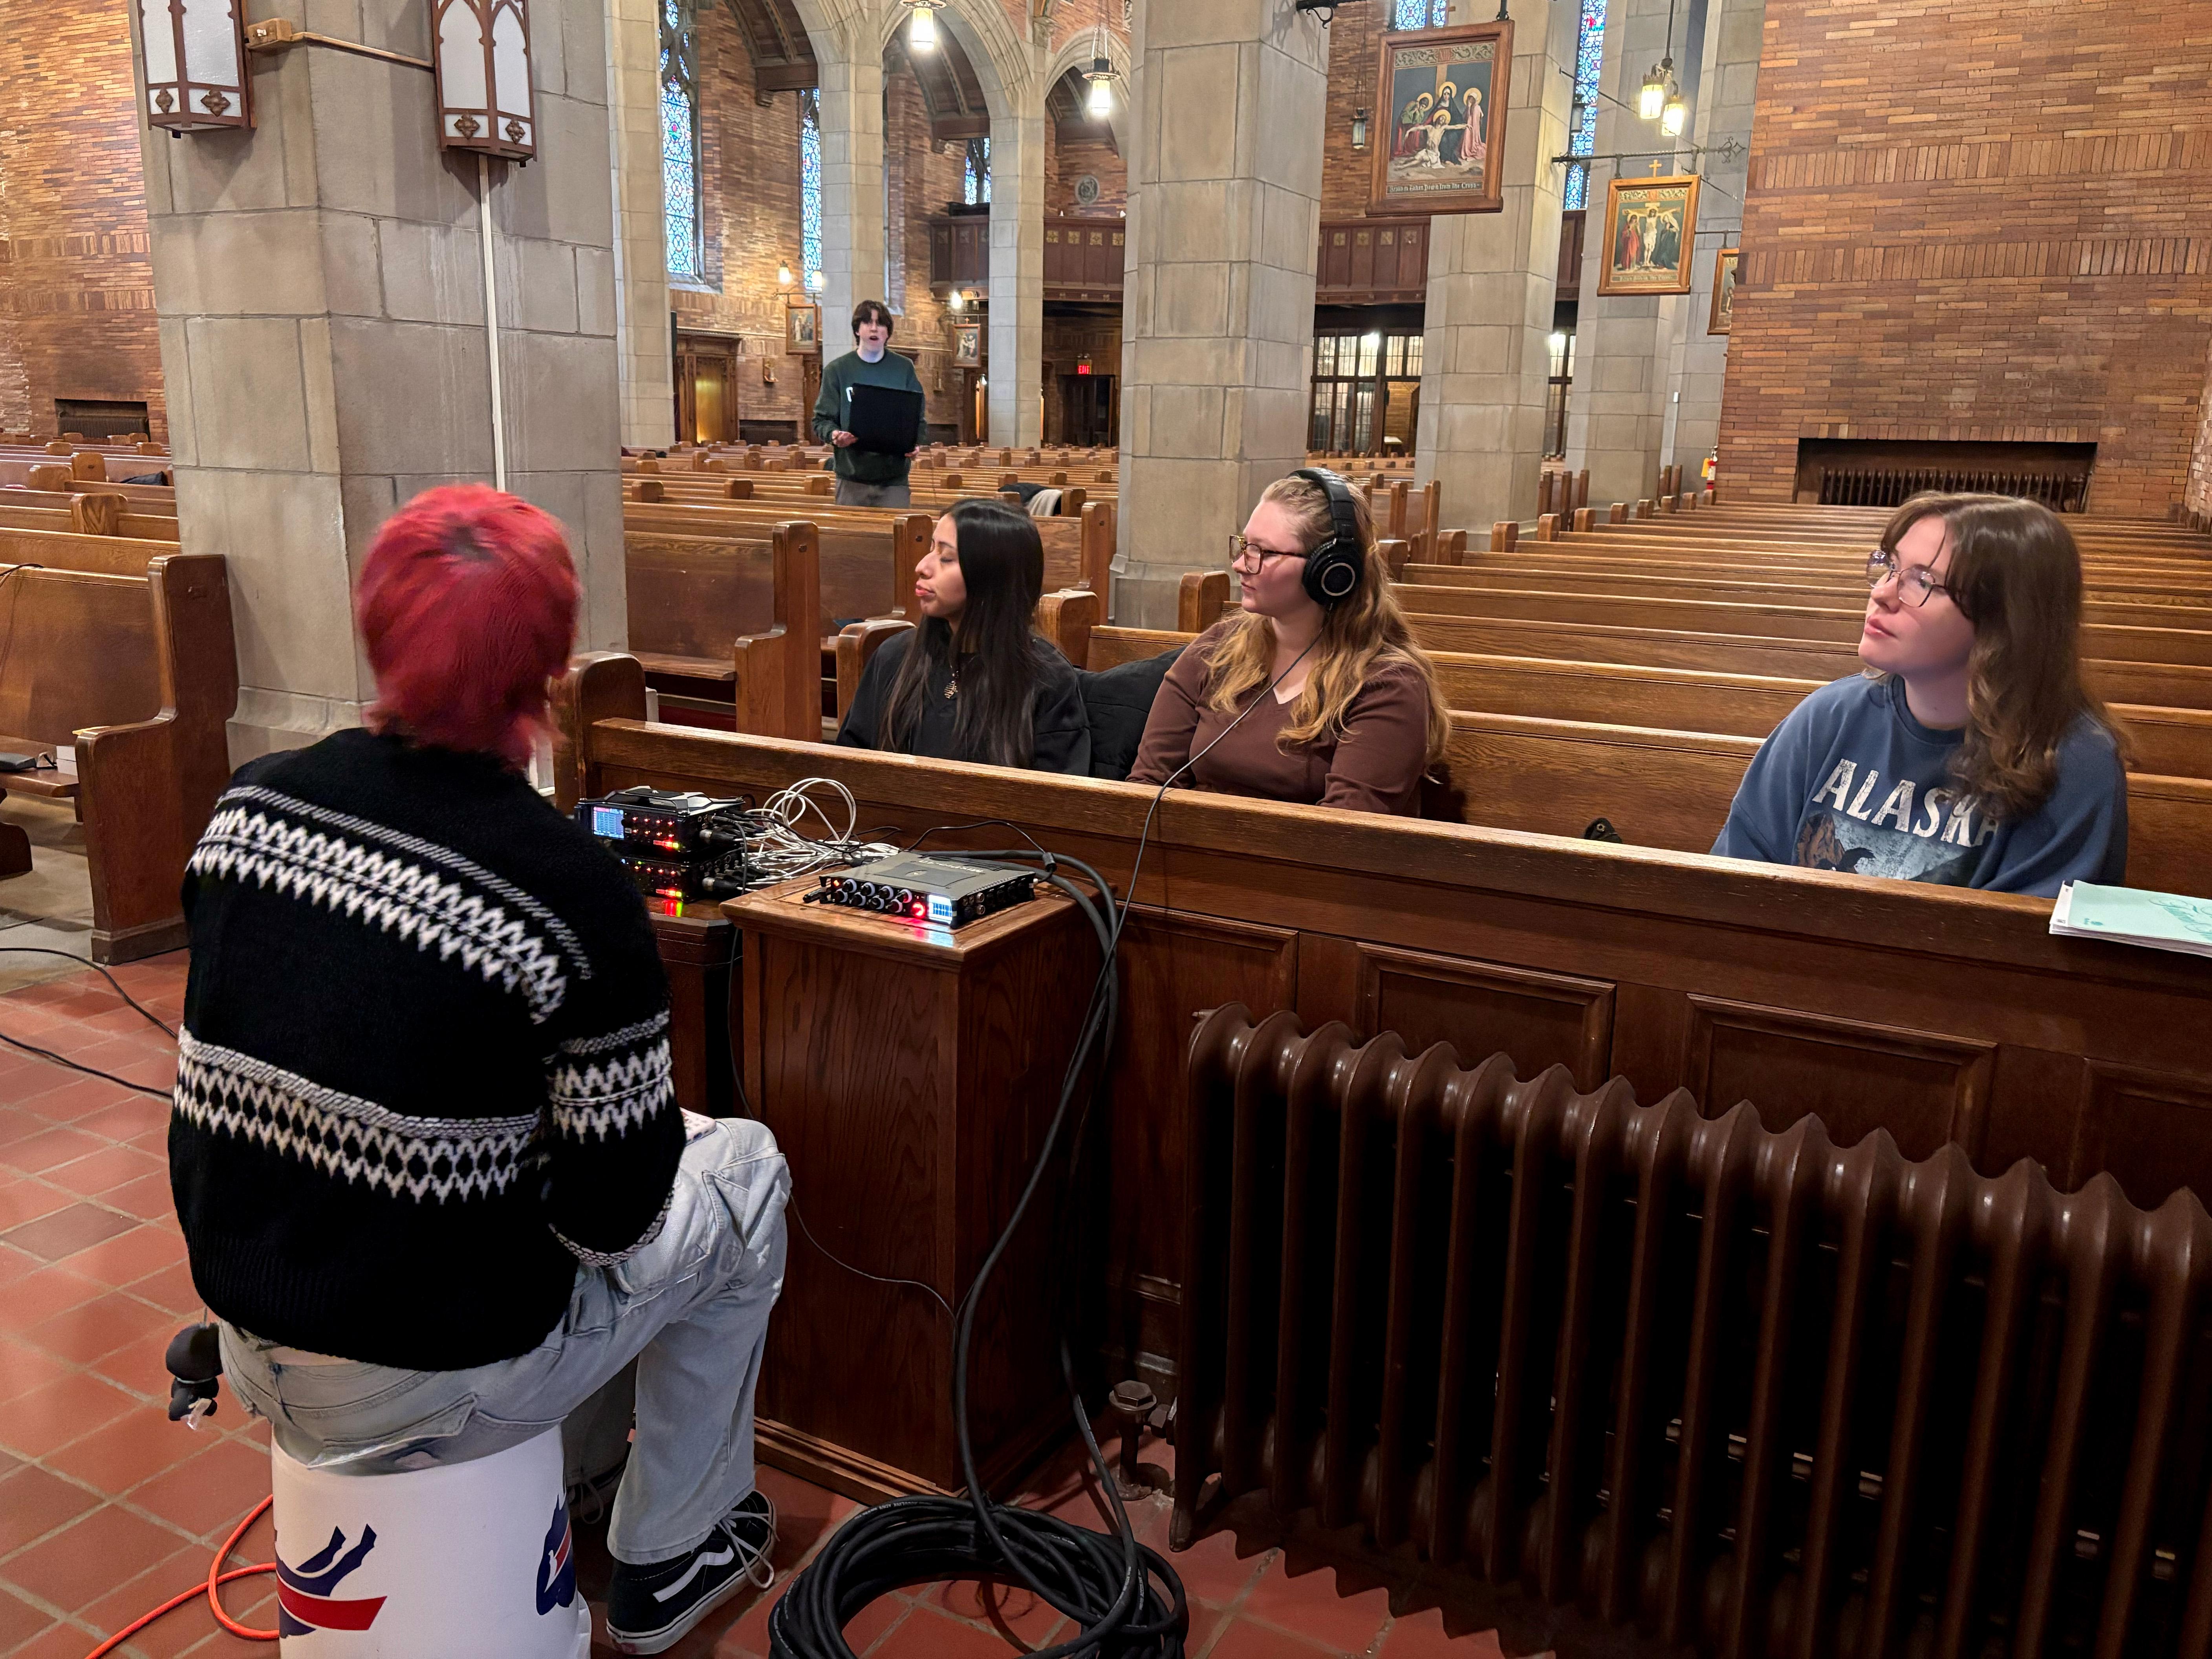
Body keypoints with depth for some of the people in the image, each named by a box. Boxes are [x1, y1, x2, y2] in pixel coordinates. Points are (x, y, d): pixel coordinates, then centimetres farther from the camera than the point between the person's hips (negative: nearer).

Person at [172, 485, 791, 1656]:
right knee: (744, 1168, 14)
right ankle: (664, 1562, 26)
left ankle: (580, 1458, 44)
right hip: (431, 1388, -6)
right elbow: (611, 1215, -17)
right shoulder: (572, 891, -25)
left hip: (250, 1349, 6)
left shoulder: (247, 805, -8)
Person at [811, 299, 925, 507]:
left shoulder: (904, 369, 7)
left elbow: (917, 417, 10)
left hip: (894, 478, 0)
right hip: (851, 479, 0)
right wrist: (834, 435, -18)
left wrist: (916, 444, -10)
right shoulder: (837, 370, 5)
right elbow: (822, 419, 5)